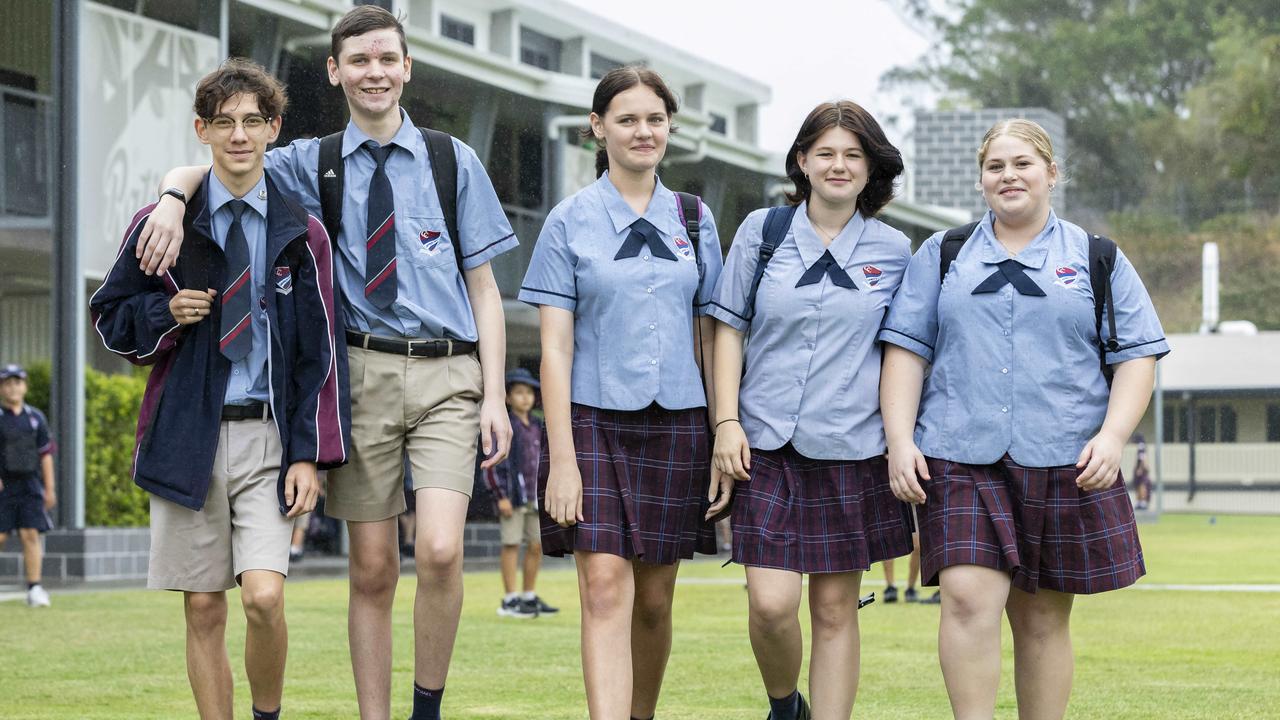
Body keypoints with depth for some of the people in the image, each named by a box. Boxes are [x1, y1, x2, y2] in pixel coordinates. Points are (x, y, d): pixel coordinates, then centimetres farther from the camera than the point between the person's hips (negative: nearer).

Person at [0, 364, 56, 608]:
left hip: (30, 485, 2)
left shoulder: (36, 417, 10)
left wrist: (49, 488, 8)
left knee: (31, 535, -5)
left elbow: (45, 453, 12)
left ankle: (35, 588, -4)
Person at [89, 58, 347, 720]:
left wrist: (310, 453, -4)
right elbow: (110, 318, 13)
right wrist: (168, 314, -8)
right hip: (186, 436, 1)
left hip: (268, 437, -1)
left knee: (264, 596, -14)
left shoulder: (301, 235, 6)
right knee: (203, 610, 2)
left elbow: (320, 350, 4)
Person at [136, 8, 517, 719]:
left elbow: (483, 286, 8)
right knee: (372, 570, 2)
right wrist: (173, 201, -13)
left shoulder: (454, 162, 9)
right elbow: (195, 172, 12)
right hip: (362, 372, 1)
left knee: (440, 551, -17)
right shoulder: (312, 165, 10)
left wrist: (494, 396, -1)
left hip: (446, 373, -1)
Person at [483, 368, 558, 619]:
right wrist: (501, 496, -15)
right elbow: (491, 462, -10)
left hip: (535, 495, 7)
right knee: (511, 544, -4)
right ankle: (509, 600, -1)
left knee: (537, 545, 7)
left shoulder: (537, 427, 14)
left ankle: (529, 597, 17)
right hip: (511, 495, -7)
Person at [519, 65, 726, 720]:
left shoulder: (693, 219, 10)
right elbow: (555, 345, -3)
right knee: (606, 591, -13)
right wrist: (562, 457, -11)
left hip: (675, 423, 3)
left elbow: (709, 338, 12)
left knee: (654, 599, 7)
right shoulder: (570, 221, 1)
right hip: (595, 421, -3)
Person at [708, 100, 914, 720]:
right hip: (768, 443, -1)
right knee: (770, 602, -9)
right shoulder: (762, 231, 3)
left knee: (835, 608, 3)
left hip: (853, 448, 1)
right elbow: (729, 327, 6)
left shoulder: (893, 250, 5)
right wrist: (727, 421, -2)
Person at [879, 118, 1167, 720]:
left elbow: (1137, 354, 8)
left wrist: (1112, 435, -8)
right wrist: (900, 439, -3)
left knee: (1042, 618, 4)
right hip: (961, 461, 0)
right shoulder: (942, 257, 14)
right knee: (969, 601, -17)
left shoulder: (1099, 260, 12)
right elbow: (906, 348, 9)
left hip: (1066, 464, 0)